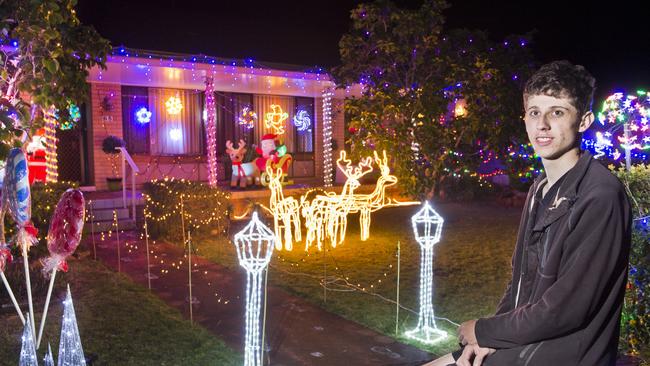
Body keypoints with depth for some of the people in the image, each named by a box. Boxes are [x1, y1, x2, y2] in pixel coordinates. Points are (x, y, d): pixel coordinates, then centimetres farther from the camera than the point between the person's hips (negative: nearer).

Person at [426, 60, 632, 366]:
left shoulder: (600, 197, -20)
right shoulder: (540, 189, 7)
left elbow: (565, 309, -23)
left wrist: (484, 331, -10)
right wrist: (487, 339, -2)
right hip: (523, 340, 8)